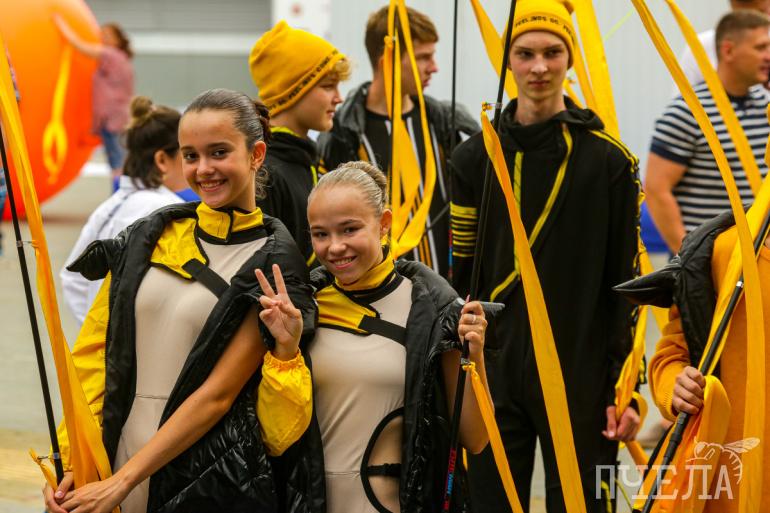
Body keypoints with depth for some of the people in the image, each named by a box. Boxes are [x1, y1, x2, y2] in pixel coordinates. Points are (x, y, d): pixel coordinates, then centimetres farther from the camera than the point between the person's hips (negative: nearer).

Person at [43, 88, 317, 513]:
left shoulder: (272, 264, -7)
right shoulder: (148, 237, 5)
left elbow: (217, 393, -12)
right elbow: (94, 351, 4)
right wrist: (70, 462, -6)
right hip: (109, 459, 4)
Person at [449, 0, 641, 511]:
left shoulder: (608, 160, -2)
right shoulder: (474, 158, 4)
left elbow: (626, 282, -2)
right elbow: (461, 276, 8)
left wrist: (626, 389, -6)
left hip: (581, 374, -2)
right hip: (494, 374, 2)